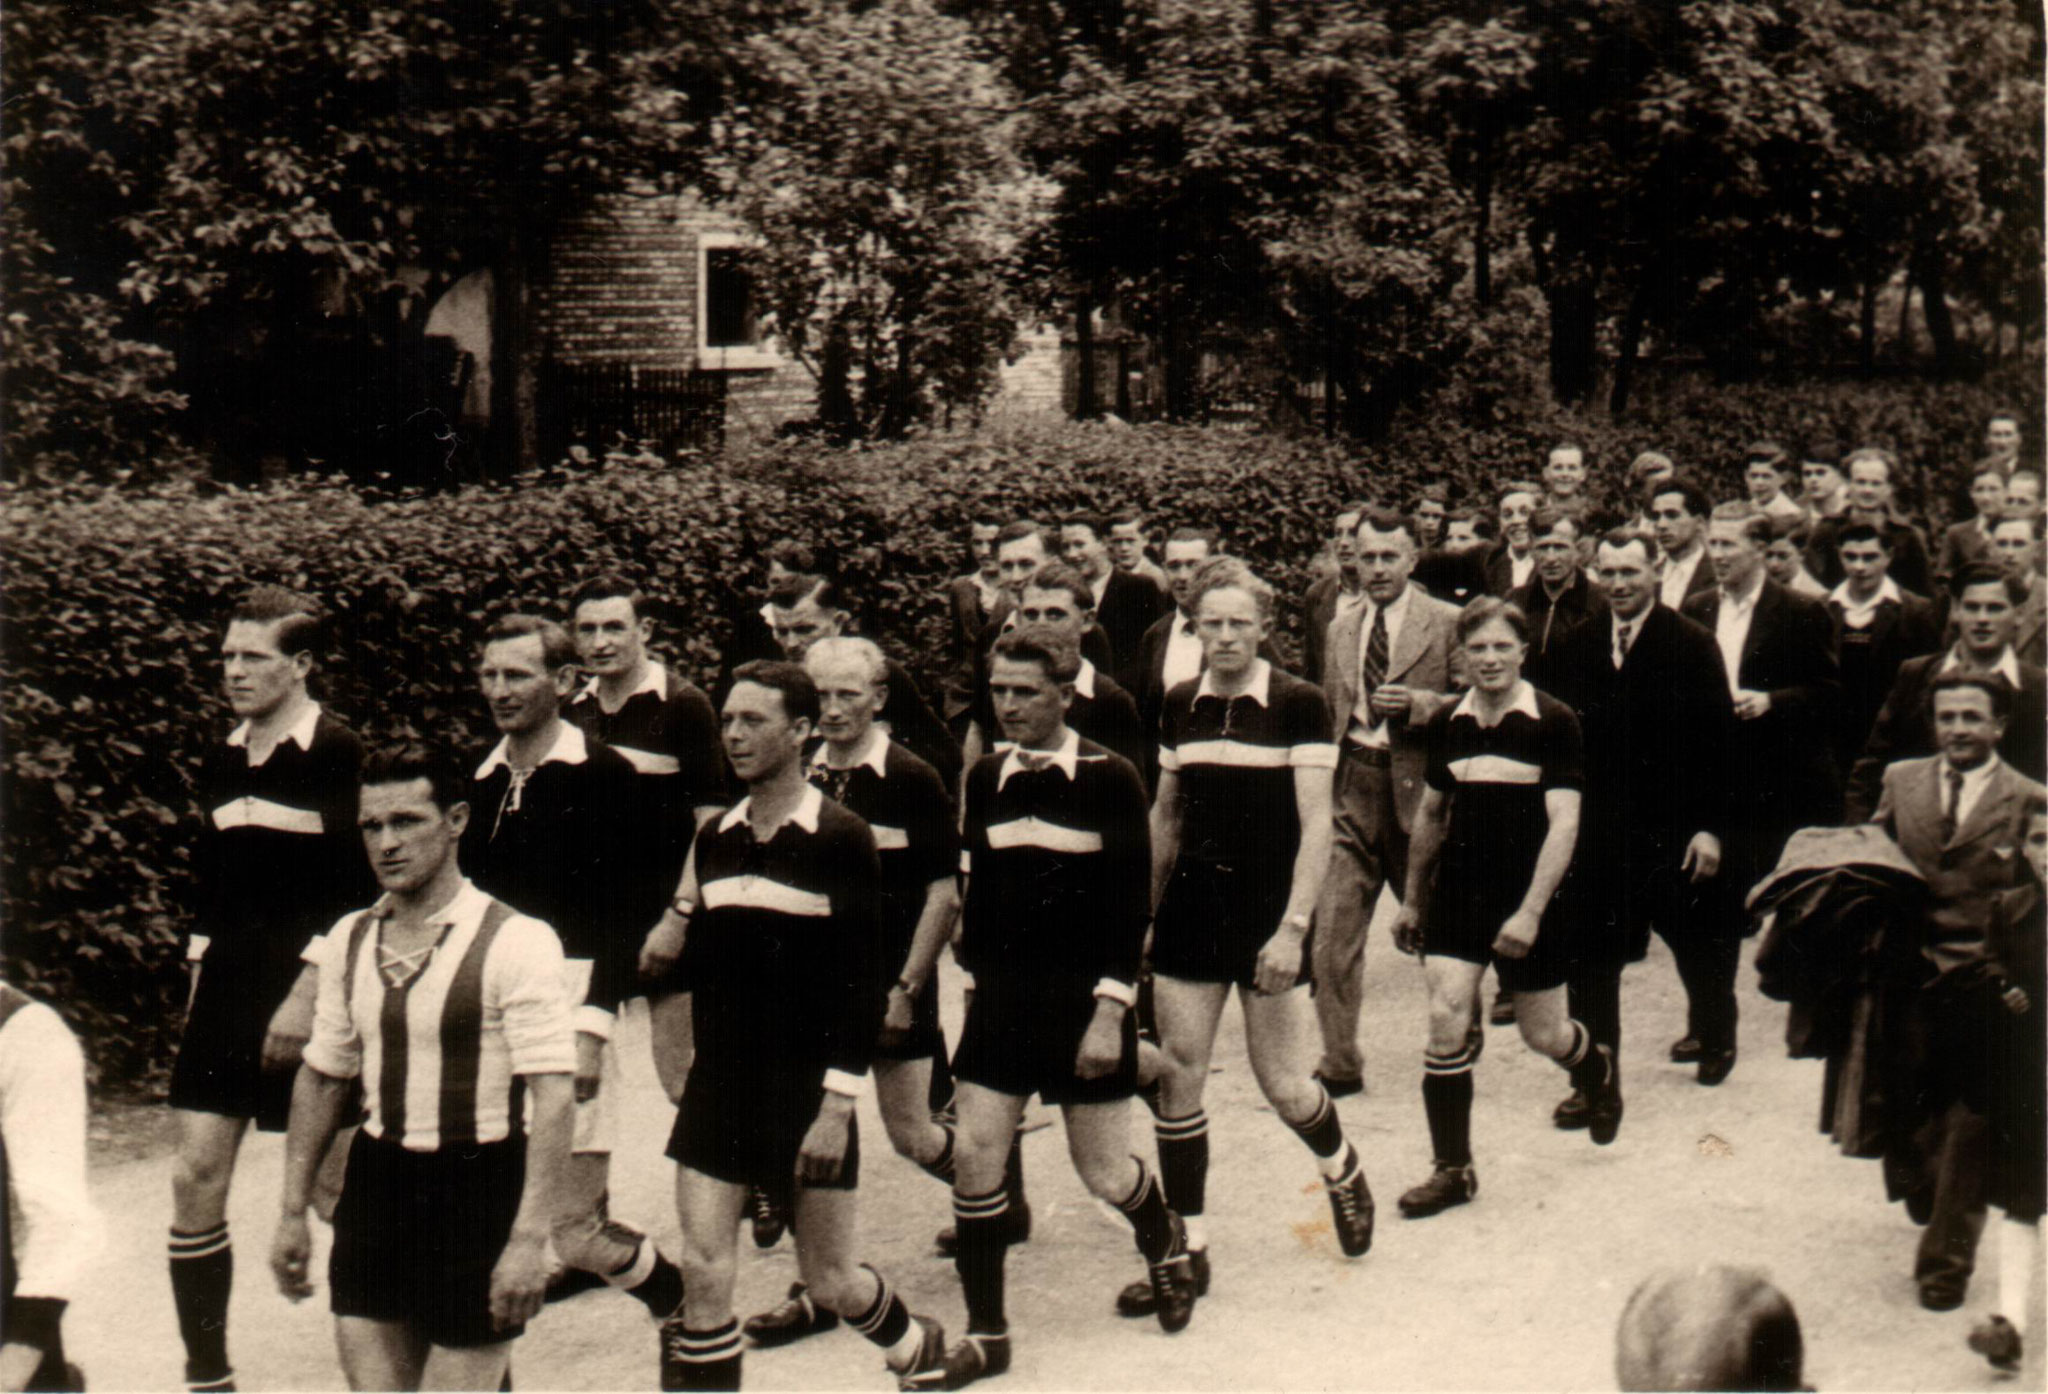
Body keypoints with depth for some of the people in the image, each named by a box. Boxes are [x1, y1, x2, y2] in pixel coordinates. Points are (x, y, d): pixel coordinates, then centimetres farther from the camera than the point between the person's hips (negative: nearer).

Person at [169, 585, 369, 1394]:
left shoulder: (336, 754, -9)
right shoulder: (221, 764, 11)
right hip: (226, 991, 6)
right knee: (196, 1177, -1)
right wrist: (200, 985, 16)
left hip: (310, 990, -6)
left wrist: (306, 993, -17)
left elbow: (353, 888, -13)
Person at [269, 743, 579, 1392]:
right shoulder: (348, 939, 8)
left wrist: (530, 1238, -21)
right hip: (378, 1183, 5)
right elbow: (321, 1076, 18)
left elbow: (553, 1095, -16)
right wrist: (293, 1212, 17)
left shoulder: (515, 941, -12)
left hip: (479, 1185, -5)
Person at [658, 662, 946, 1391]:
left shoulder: (840, 839, -10)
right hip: (718, 1086, 4)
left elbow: (863, 981, -13)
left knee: (829, 1283, 9)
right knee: (703, 1273, -5)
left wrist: (837, 1105, -17)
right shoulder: (714, 839, 7)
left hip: (806, 1093, -4)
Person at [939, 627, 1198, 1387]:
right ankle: (986, 1331, 8)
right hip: (1001, 999, 4)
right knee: (974, 1159, -5)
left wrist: (1110, 1013, -15)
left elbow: (1131, 903, -10)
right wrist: (976, 972, 12)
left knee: (1102, 1172, 5)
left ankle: (1165, 1240, 39)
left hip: (1083, 1002, -4)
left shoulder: (1108, 778, -9)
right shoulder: (985, 779, 5)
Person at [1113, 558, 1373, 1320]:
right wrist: (1144, 913, 14)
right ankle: (1188, 1249, 9)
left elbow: (1316, 826, -10)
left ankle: (1343, 1172, 35)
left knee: (1281, 1084, 2)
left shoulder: (1298, 705, -7)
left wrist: (1292, 927, -18)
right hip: (1191, 904, 4)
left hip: (1267, 908, -4)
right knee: (1178, 1074, -1)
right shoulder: (1179, 707, 6)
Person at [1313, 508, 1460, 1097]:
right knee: (1330, 933, -1)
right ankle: (1339, 1064, 10)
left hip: (1417, 789, -4)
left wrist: (1418, 704, -19)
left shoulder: (1446, 623, -3)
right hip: (1350, 790, 4)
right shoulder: (1341, 630, 14)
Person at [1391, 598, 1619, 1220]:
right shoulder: (1447, 722, 3)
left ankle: (1597, 1069, 46)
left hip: (1527, 899, -3)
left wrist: (1531, 912, -21)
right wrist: (1412, 899, 19)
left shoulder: (1554, 722, -10)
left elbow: (1564, 823, -14)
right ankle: (1452, 1170, 2)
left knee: (1542, 1034, 9)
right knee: (1446, 1022, -8)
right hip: (1457, 891, 3)